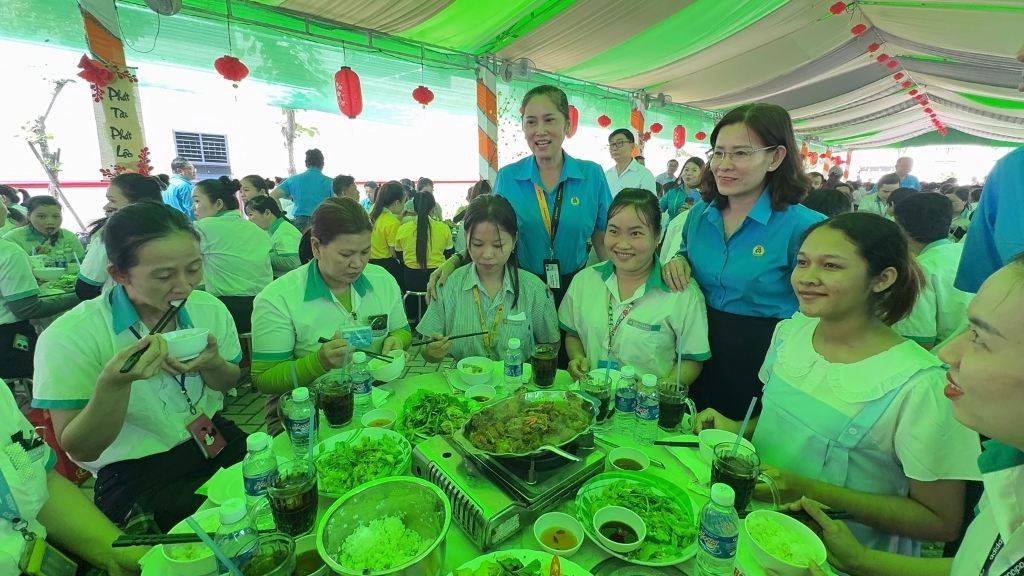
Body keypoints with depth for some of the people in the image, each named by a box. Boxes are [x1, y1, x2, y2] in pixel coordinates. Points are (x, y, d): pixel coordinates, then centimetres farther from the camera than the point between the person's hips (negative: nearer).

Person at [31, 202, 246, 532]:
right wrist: (113, 383, -31)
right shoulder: (68, 338, -15)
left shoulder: (210, 308, -4)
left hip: (216, 441, 5)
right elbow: (80, 450, -11)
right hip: (134, 475, -4)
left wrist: (210, 365, -15)